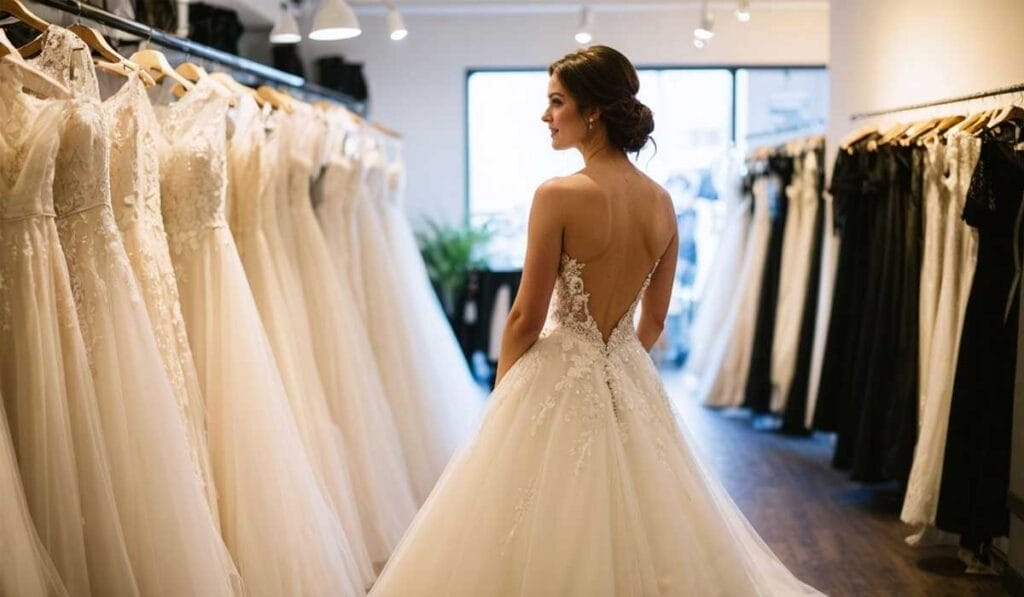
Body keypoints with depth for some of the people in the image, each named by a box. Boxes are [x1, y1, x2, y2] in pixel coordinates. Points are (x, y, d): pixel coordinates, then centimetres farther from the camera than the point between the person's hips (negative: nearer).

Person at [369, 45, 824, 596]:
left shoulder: (558, 195, -17)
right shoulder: (661, 202, 2)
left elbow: (527, 318, -12)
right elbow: (654, 321, 10)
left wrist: (500, 394, 3)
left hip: (557, 381, -6)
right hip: (630, 381, 6)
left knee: (548, 534, 7)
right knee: (633, 529, 20)